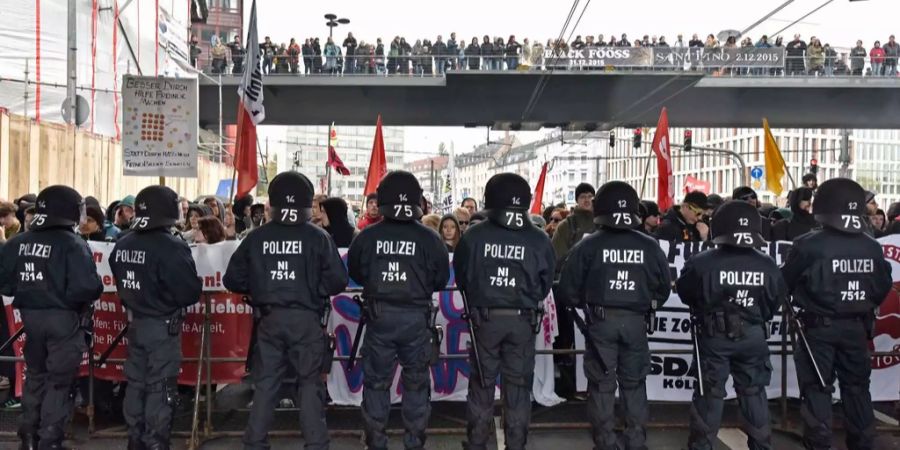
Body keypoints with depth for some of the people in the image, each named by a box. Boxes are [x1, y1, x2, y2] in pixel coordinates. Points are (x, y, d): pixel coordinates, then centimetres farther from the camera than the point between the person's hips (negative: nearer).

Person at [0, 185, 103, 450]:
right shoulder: (73, 244, -16)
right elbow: (86, 287, -24)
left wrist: (26, 292, 17)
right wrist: (96, 292, -3)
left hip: (30, 316, 6)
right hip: (63, 319, -6)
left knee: (35, 375, 22)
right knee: (59, 380, 5)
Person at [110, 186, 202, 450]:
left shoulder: (122, 246, 4)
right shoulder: (171, 247, -21)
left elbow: (121, 284, 14)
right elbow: (190, 291, -20)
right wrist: (173, 298, 1)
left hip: (135, 323, 7)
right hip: (163, 326, -7)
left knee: (136, 383, 16)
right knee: (160, 388, 1)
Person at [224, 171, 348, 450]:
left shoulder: (256, 238, 0)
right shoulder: (317, 237, -7)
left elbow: (232, 279, 4)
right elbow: (337, 281, -8)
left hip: (268, 319, 2)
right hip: (306, 319, -2)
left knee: (265, 382, 12)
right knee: (310, 382, 7)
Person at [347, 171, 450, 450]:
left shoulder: (367, 237, -7)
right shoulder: (429, 238, -10)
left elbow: (355, 273, 6)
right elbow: (441, 280, 0)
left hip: (379, 315, 1)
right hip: (416, 317, 0)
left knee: (376, 381, 12)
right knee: (416, 381, 12)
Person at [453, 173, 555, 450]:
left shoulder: (473, 236, -7)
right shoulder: (539, 240, -6)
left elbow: (461, 277, 3)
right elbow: (546, 284, 3)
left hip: (485, 318, 0)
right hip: (523, 320, 0)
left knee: (482, 383, 11)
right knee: (518, 385, 10)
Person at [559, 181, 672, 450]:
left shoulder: (589, 245, -6)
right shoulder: (650, 246, 1)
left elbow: (568, 287, -4)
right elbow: (664, 287, 7)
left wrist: (584, 304, 15)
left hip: (601, 320, -2)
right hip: (636, 321, 2)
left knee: (602, 384, 7)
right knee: (634, 383, 14)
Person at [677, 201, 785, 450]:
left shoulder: (701, 263, -18)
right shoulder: (768, 266, -8)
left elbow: (685, 292, -3)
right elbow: (776, 301, 5)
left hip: (714, 335, -2)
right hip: (753, 335, 2)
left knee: (710, 392, 7)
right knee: (753, 392, 15)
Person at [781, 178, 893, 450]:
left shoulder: (809, 246, -16)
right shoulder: (872, 248, -2)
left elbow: (784, 283, -6)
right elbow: (883, 288, 9)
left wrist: (796, 302, 16)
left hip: (819, 327, -4)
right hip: (856, 327, 4)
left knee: (817, 388, 4)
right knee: (856, 386, 16)